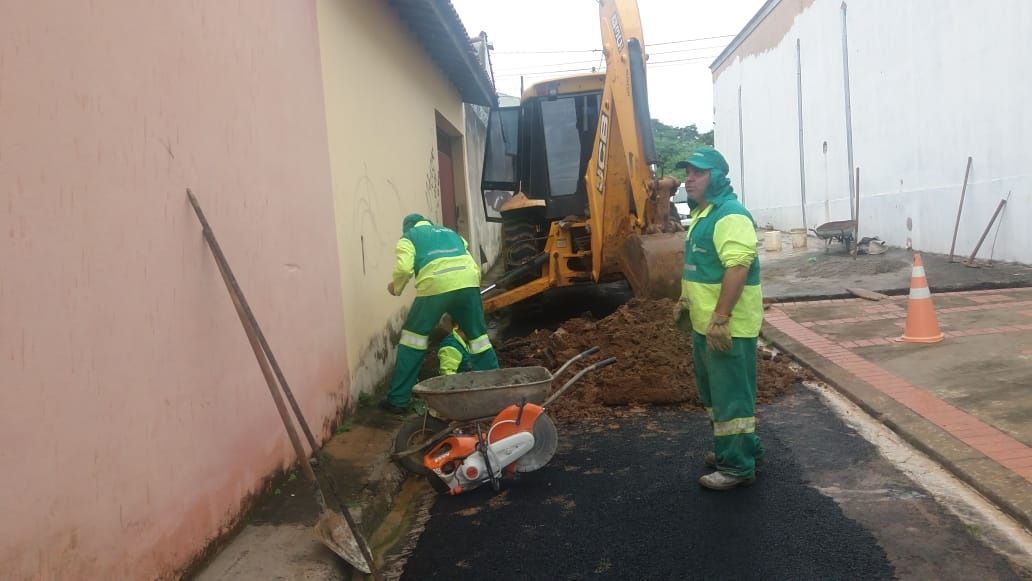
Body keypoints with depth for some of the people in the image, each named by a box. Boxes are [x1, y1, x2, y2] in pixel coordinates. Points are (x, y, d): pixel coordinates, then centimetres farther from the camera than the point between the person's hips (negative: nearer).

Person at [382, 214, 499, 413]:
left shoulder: (408, 238, 20)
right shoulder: (451, 233, 35)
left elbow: (404, 268, 0)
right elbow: (475, 267, 28)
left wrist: (396, 286, 18)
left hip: (436, 286, -4)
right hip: (467, 283, 4)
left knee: (413, 336, 10)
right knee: (478, 335, 18)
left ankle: (398, 400, 13)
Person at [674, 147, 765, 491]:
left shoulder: (730, 215, -18)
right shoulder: (702, 214, 15)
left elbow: (737, 268, -27)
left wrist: (721, 318, -30)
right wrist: (686, 302, 24)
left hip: (727, 327, -11)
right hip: (705, 324, 11)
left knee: (730, 396, -1)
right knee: (715, 392, 21)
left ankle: (738, 467, 10)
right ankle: (745, 448, 36)